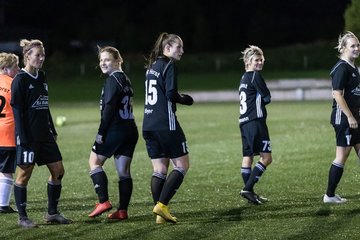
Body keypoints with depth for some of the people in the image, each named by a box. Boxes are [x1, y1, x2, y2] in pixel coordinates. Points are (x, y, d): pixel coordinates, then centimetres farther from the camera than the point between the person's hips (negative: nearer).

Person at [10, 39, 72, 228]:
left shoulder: (41, 77, 13)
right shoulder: (20, 80, -9)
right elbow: (17, 110, -13)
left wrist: (52, 131, 17)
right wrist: (23, 139, -18)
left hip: (44, 134, 8)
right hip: (28, 136, -8)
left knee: (58, 170, 5)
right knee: (24, 174, -2)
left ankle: (52, 213, 15)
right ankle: (22, 217, 6)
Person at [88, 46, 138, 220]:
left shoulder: (113, 80, -11)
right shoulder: (125, 79, 18)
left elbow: (109, 108, -18)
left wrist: (101, 132, -16)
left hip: (115, 130, -9)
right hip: (130, 130, 9)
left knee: (94, 161, 4)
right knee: (123, 171, 7)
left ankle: (103, 201, -5)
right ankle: (122, 210, 5)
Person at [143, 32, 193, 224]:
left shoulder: (152, 66, 17)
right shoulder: (169, 65, -9)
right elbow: (171, 94, -17)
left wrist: (177, 97, 11)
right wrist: (184, 99, 1)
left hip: (149, 125, 8)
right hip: (165, 125, -8)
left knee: (159, 169, 8)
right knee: (182, 165, 1)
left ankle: (160, 214, 3)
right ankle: (161, 205, -9)